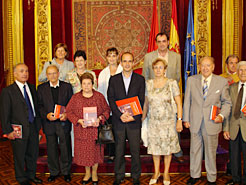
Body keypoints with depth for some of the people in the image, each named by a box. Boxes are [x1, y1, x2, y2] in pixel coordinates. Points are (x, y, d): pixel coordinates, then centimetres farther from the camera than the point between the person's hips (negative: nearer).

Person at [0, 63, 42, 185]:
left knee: (33, 153, 17)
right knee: (20, 156, 10)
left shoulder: (32, 88, 9)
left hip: (33, 128, 6)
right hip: (19, 129, -5)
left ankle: (31, 175, 37)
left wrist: (38, 124, 10)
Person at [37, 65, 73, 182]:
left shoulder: (67, 86, 3)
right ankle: (54, 172, 28)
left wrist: (67, 114, -14)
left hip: (63, 123, -1)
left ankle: (66, 172, 25)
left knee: (65, 148, 7)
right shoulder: (41, 88, 5)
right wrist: (46, 115, -15)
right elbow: (39, 106, 2)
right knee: (51, 149, 11)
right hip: (49, 123, 1)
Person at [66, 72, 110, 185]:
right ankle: (87, 173, 30)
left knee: (95, 151, 8)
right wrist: (79, 120, -15)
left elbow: (106, 110, 2)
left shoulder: (99, 96, -1)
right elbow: (69, 111, 0)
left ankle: (94, 173, 29)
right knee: (83, 151, 9)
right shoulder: (75, 97, 1)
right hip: (81, 130, 1)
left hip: (95, 129, -1)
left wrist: (99, 118, -16)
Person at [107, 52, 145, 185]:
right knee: (119, 150, 10)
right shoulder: (113, 79, 6)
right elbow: (111, 99, 0)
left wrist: (133, 116, -10)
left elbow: (142, 100, 0)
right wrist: (120, 115, -13)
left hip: (134, 121, -1)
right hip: (118, 121, 1)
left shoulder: (140, 79, 4)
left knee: (135, 150, 6)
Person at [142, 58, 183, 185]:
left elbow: (178, 103, -5)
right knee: (154, 146, 11)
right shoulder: (148, 84, 2)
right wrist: (142, 118, 12)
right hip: (153, 121, 2)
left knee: (168, 147, 8)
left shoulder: (172, 83, -6)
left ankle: (166, 173, 27)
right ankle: (156, 172, 30)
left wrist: (179, 120, -10)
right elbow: (146, 103, 10)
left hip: (168, 121, -2)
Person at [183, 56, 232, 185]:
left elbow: (226, 102, 4)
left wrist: (222, 115, -12)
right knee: (195, 150, 14)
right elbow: (187, 101, 5)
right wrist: (186, 119, 2)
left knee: (211, 151, 11)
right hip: (195, 122, 2)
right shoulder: (191, 80, 1)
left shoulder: (222, 82, -3)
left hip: (212, 123, -1)